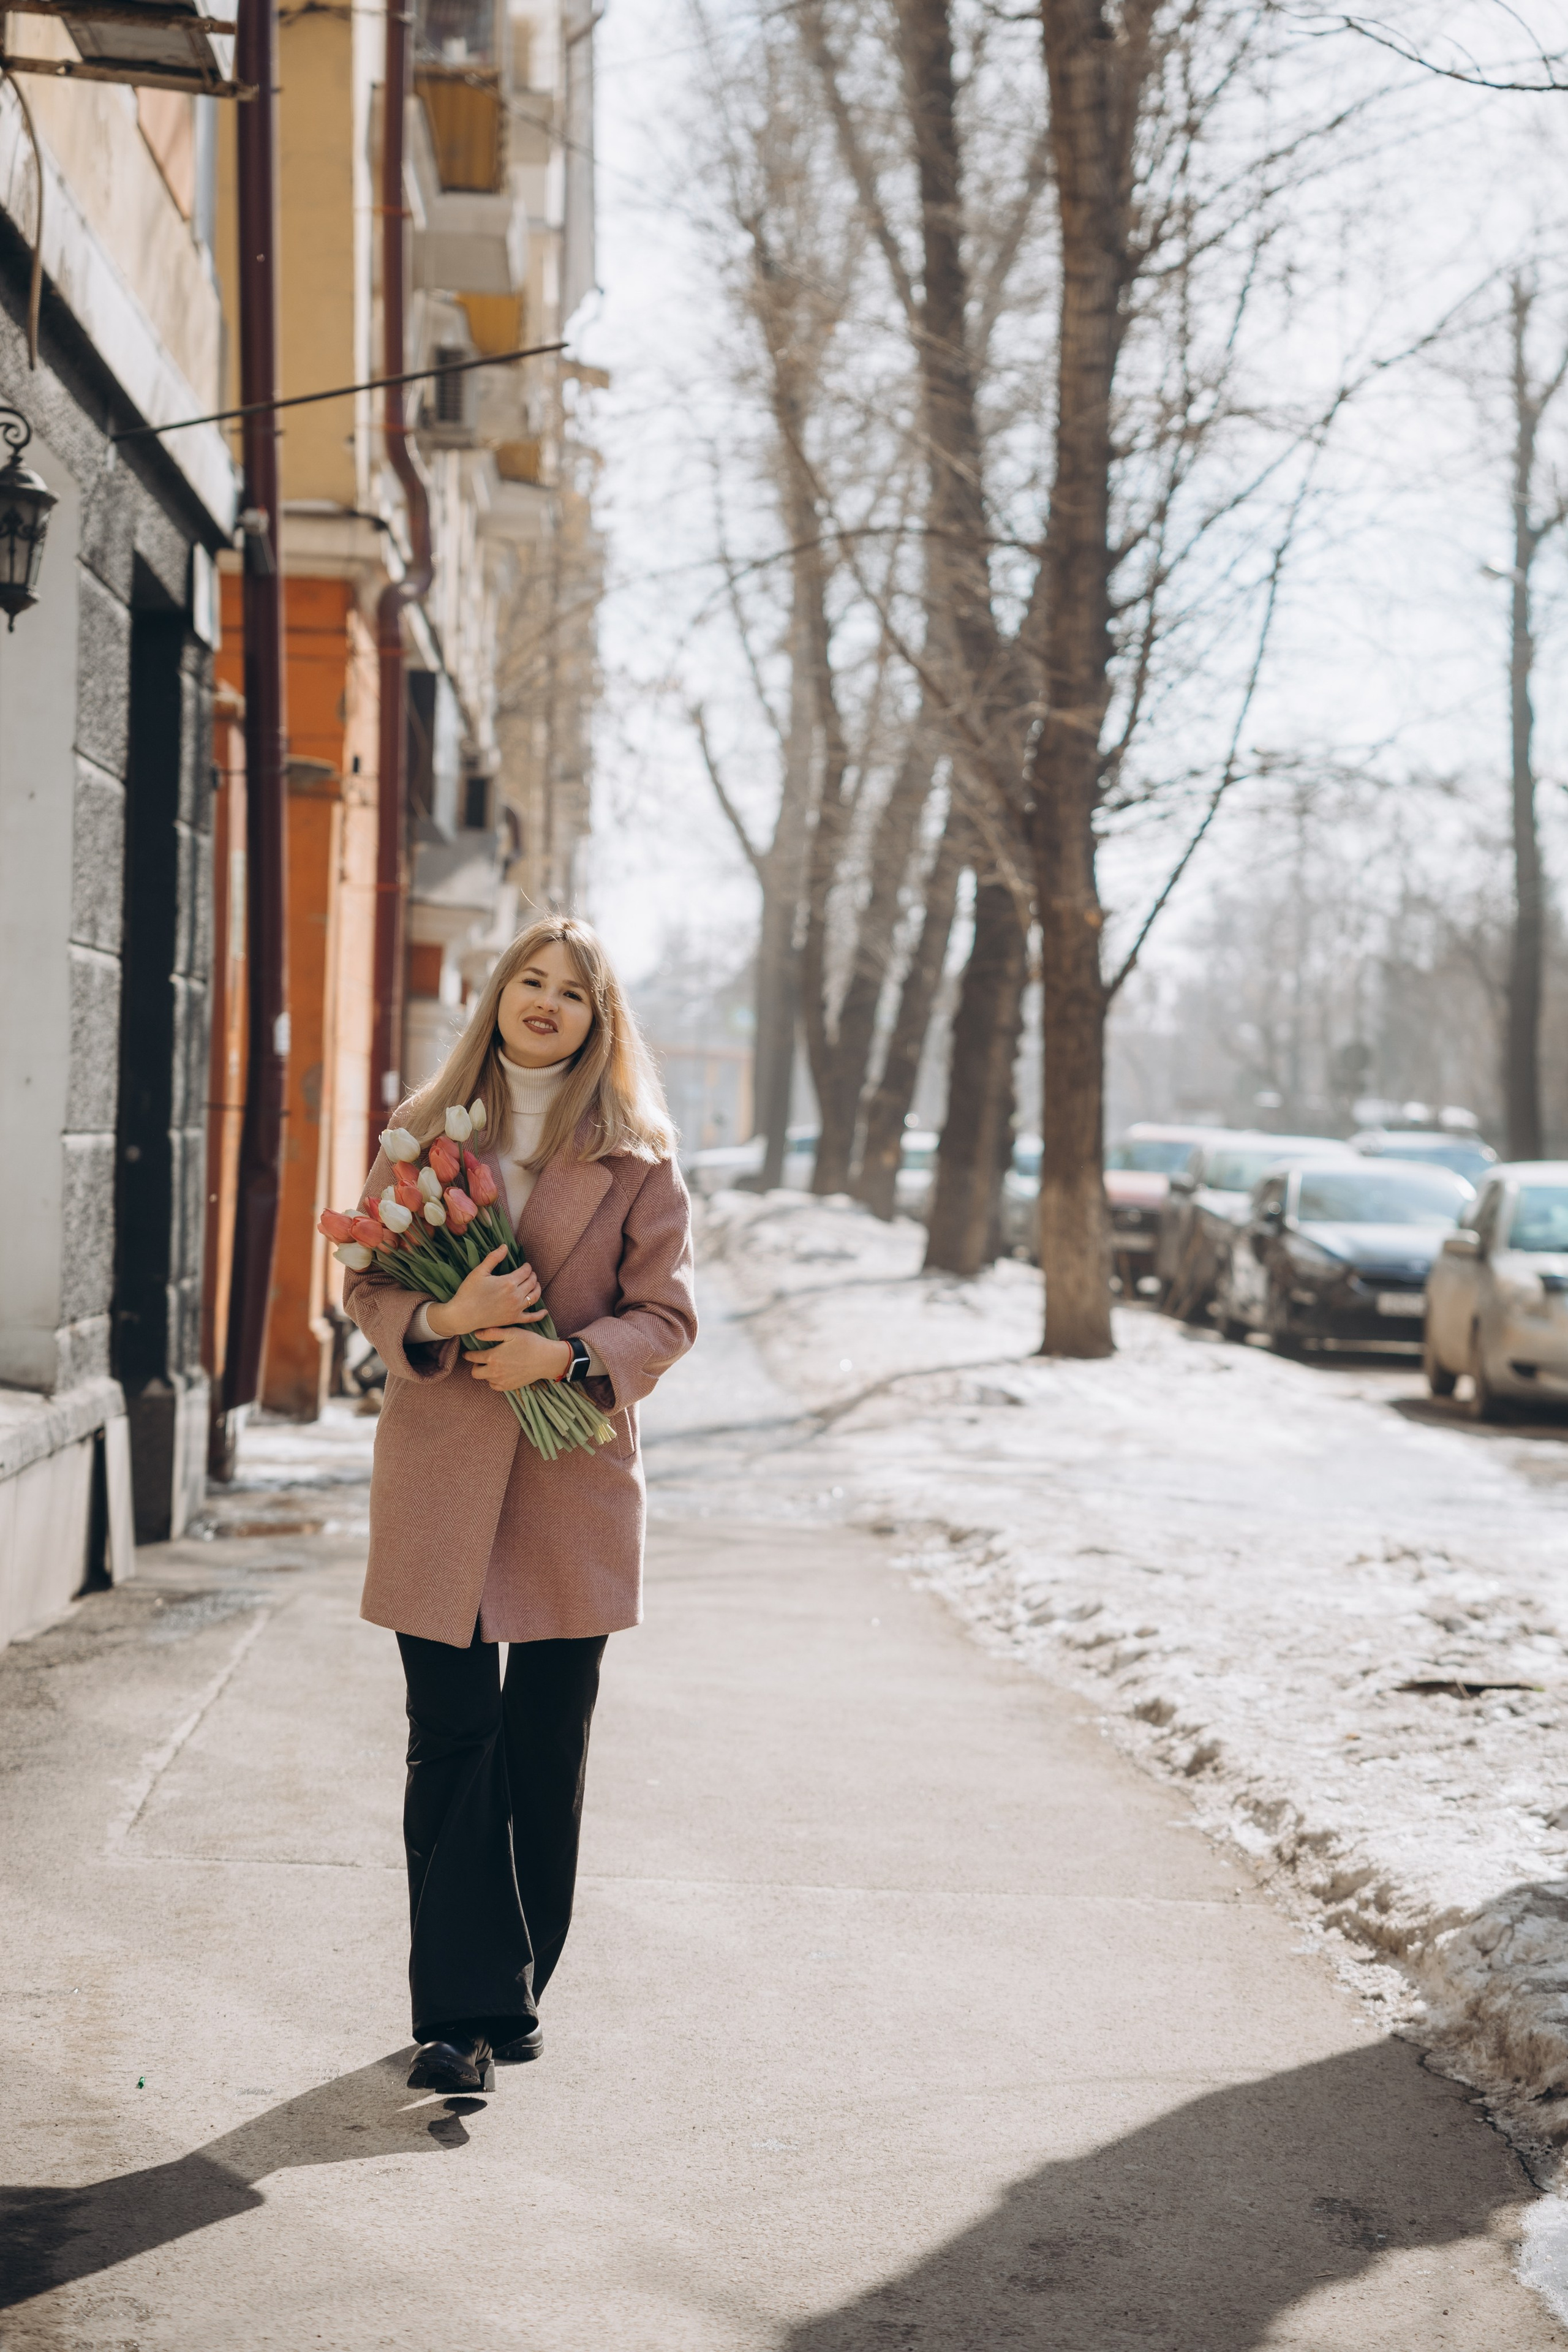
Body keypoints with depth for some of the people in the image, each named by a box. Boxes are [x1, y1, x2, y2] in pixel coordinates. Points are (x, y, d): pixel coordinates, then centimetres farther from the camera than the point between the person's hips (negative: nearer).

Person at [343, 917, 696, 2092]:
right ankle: (461, 2012, -1)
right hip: (442, 1477, 0)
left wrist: (567, 1355, -15)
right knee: (452, 1741, -4)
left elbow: (666, 1311, 2)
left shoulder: (635, 1157, 3)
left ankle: (516, 1992, 21)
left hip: (576, 1479, 0)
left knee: (548, 1747, 7)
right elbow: (368, 1284, 7)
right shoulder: (423, 1135, 6)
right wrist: (442, 1321, -14)